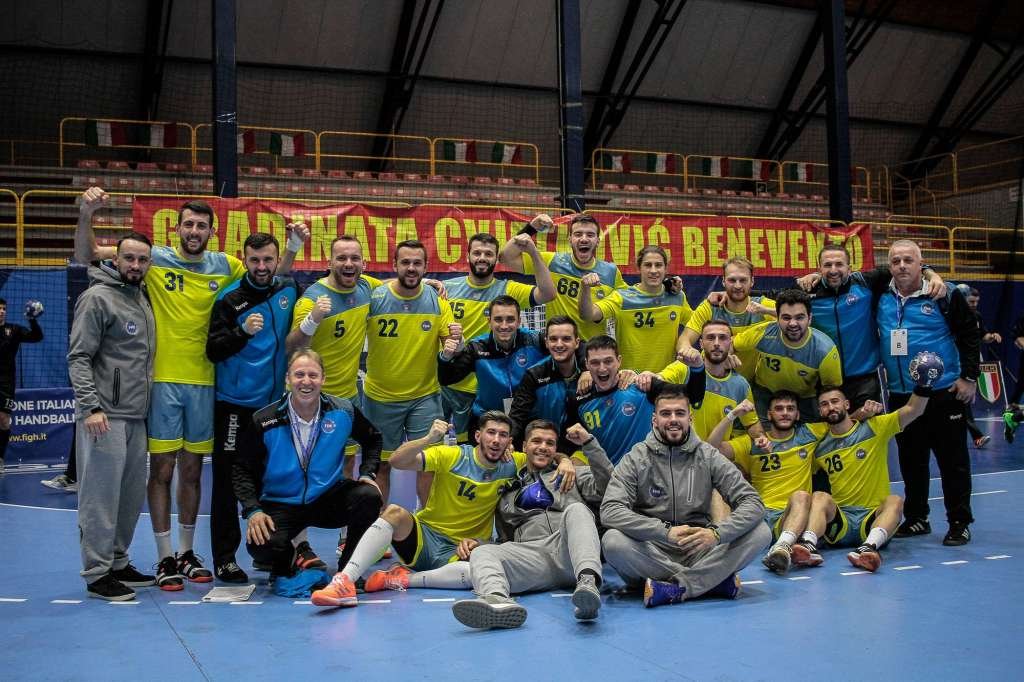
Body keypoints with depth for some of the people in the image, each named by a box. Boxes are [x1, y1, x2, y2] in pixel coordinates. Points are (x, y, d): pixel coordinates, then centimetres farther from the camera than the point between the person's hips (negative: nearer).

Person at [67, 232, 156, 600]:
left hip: (136, 416, 8)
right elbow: (79, 357, -12)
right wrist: (90, 407, -20)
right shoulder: (97, 297, -7)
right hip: (105, 416, -8)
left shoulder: (143, 297, 15)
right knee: (101, 494, -4)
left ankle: (117, 561, 24)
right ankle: (97, 573, 3)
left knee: (132, 493, 12)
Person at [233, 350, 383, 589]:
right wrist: (252, 510, -17)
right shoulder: (265, 421, -12)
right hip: (281, 505, -2)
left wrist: (367, 474, -2)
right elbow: (242, 468, -4)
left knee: (369, 496, -27)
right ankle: (286, 567, 10)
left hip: (329, 499, 2)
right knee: (260, 545, -31)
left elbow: (372, 439, 13)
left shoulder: (343, 412, -7)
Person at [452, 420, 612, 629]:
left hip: (568, 551, -1)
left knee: (576, 509, -31)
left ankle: (588, 580, -55)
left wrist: (588, 442, 4)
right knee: (482, 553, -25)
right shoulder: (511, 488, 33)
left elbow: (606, 485, 10)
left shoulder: (571, 475, 29)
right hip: (533, 554, 2)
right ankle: (497, 600, -59)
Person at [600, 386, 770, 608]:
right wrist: (666, 531, -29)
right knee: (613, 542, -32)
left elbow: (753, 502, -5)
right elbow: (610, 511, -16)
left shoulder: (708, 456, 3)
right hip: (652, 552, -1)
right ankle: (715, 581, -22)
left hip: (698, 551, 2)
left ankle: (673, 588, -26)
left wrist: (716, 533, -25)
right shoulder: (636, 459, -2)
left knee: (761, 532, -18)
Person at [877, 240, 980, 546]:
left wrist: (969, 377, -6)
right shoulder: (881, 297, 4)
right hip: (900, 395, 4)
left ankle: (959, 523, 13)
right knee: (911, 460, 13)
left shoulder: (945, 295, -7)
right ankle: (916, 519, 25)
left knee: (953, 460, 3)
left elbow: (969, 335, -3)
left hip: (944, 392, -4)